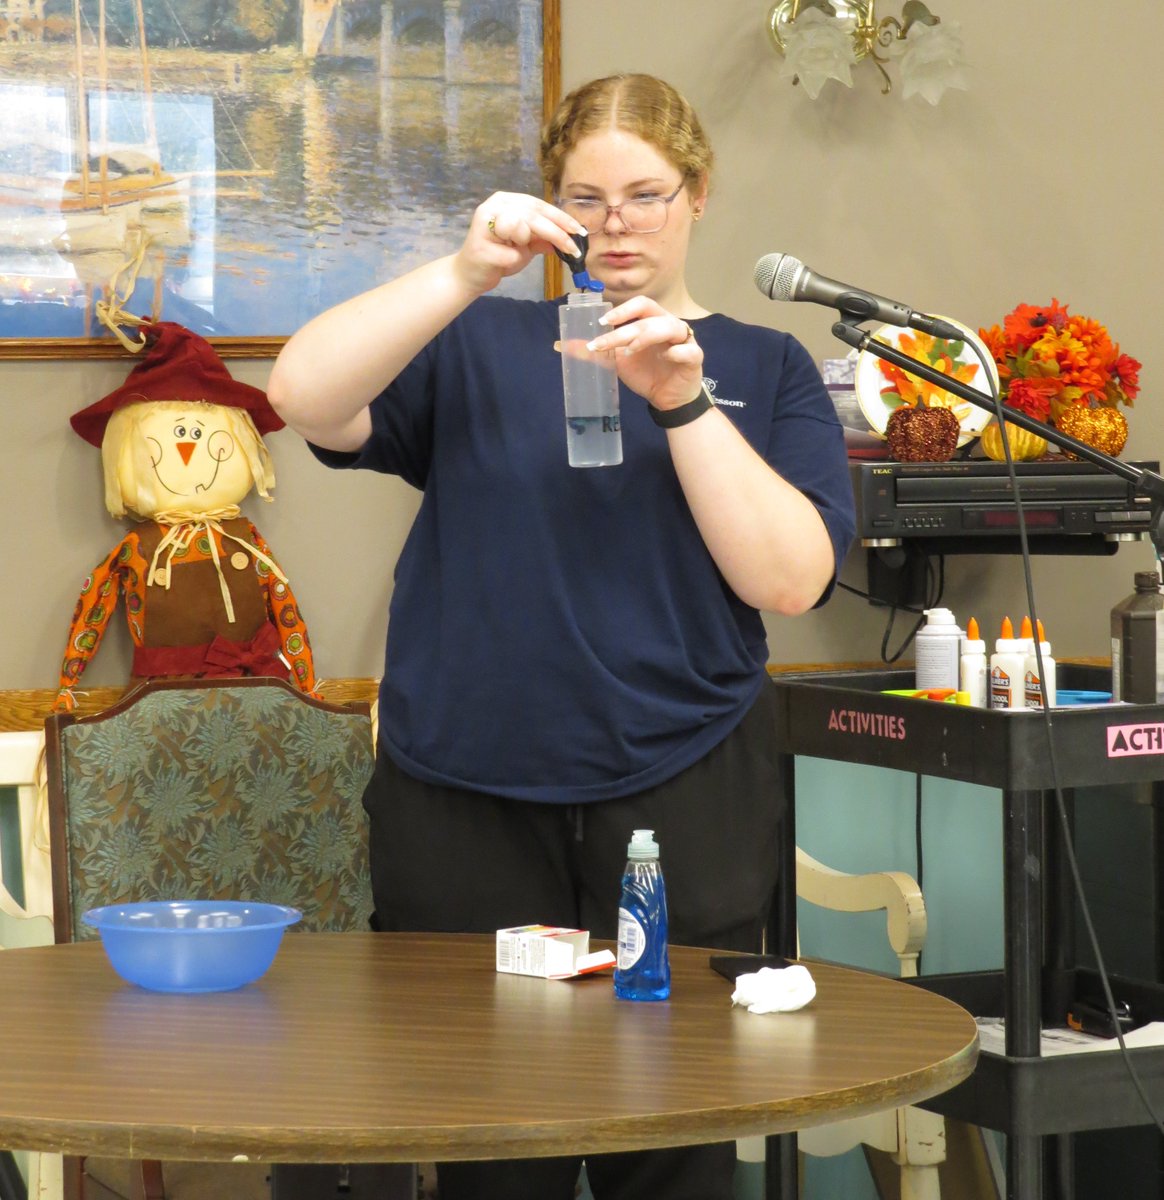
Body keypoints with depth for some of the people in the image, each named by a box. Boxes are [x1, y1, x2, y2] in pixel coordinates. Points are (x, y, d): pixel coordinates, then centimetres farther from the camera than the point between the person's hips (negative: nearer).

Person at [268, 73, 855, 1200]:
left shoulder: (765, 368, 9)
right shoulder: (478, 347, 10)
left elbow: (791, 578, -5)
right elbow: (303, 395, -7)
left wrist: (684, 399, -14)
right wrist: (465, 271, -16)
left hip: (681, 799, 0)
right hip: (466, 798, 1)